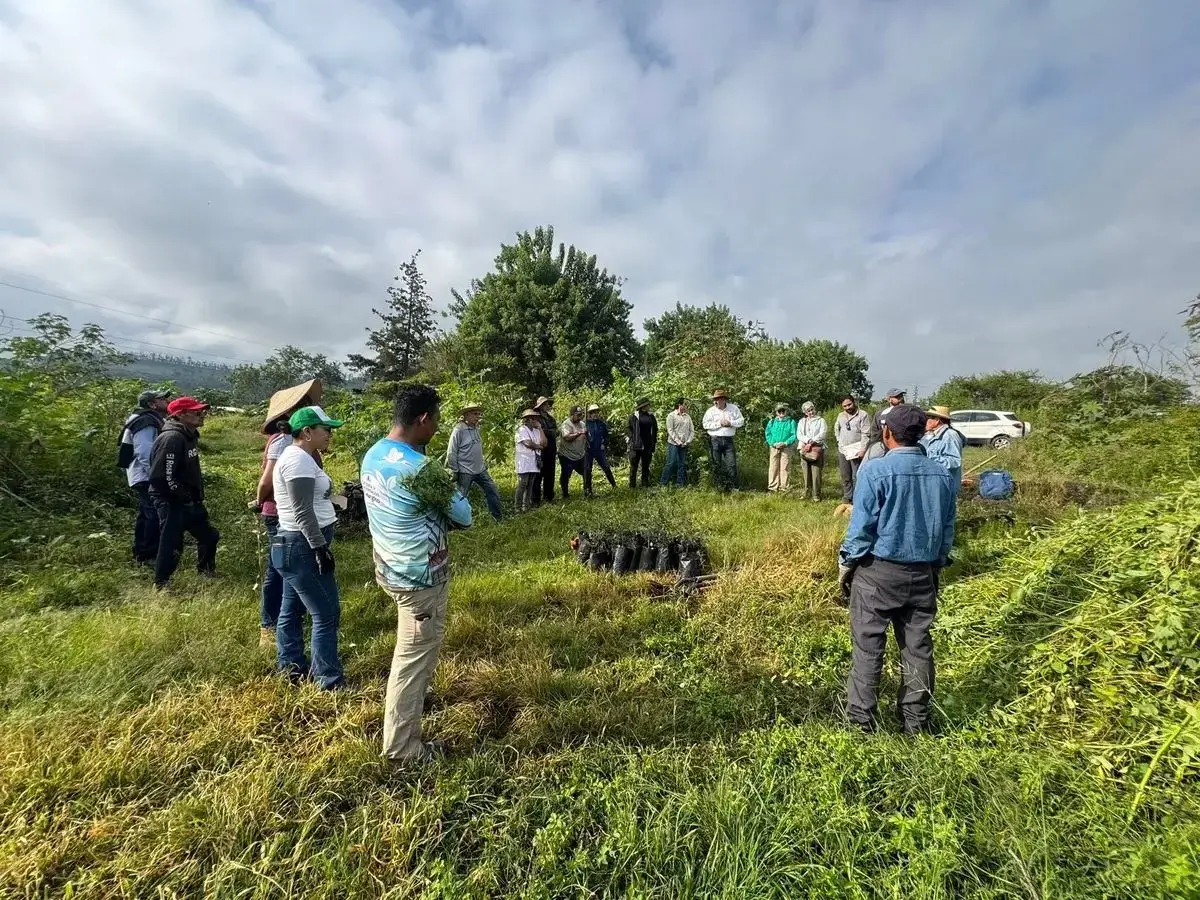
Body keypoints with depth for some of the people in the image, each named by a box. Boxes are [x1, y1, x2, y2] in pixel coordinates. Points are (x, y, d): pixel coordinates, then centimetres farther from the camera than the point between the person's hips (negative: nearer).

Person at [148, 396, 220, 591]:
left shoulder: (190, 435, 8)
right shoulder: (171, 438, -23)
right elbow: (161, 477, -27)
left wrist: (196, 494, 14)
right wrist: (184, 496, -18)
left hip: (190, 502, 10)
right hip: (171, 503, -10)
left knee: (209, 536, 20)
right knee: (171, 545, 0)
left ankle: (206, 573, 40)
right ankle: (160, 585, 19)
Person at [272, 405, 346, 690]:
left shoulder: (297, 456, 14)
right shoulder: (298, 460, -19)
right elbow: (303, 512, -23)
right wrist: (320, 548, -21)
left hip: (295, 545, 11)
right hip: (302, 546, -11)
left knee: (292, 609, 18)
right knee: (327, 614, -4)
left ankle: (290, 667, 31)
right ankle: (329, 681, 4)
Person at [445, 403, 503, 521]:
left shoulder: (476, 429, 8)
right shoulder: (459, 430, -15)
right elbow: (451, 453, -14)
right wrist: (454, 471, -12)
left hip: (481, 470, 7)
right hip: (465, 472, -7)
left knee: (493, 492, 9)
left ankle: (498, 518, 22)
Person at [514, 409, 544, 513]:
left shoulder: (536, 431, 17)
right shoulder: (522, 430, -5)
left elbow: (544, 443, 4)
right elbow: (528, 443, -17)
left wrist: (540, 428, 3)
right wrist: (539, 446, 1)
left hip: (534, 462, 7)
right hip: (524, 462, -7)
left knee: (530, 485, 8)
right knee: (522, 485, -6)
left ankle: (527, 505, 14)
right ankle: (518, 507, 0)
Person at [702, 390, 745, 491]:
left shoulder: (733, 408, 5)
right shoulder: (711, 410, 0)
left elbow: (741, 421, 5)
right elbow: (705, 424, -8)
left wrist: (730, 423, -11)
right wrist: (719, 423, -13)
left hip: (728, 440, 1)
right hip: (715, 440, -1)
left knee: (732, 464, -2)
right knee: (716, 464, 4)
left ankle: (733, 487, 4)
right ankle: (719, 486, 14)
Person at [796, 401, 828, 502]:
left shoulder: (821, 421, 10)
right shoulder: (801, 422, 19)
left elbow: (822, 434, -3)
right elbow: (799, 435, 6)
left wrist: (812, 442, -13)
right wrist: (808, 440, -11)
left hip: (817, 449, -3)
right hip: (804, 449, 3)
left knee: (816, 473, -9)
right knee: (806, 473, 2)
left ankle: (816, 496, -7)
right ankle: (807, 494, 9)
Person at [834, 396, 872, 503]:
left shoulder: (863, 415, -7)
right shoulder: (840, 416, 12)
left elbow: (866, 434, -12)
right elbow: (836, 428, 28)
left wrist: (863, 449, -19)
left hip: (856, 451, -6)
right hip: (842, 450, 6)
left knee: (857, 476, -6)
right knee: (845, 476, 12)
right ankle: (847, 496, 23)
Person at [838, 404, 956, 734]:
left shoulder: (875, 470, -16)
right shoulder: (941, 474, 2)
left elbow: (861, 526, -14)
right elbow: (948, 528, 9)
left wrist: (846, 563, 0)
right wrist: (936, 565, 22)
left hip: (877, 571, -5)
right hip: (922, 573, 5)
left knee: (868, 647, 4)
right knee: (918, 647, 15)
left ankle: (861, 722, 11)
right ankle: (916, 723, 26)